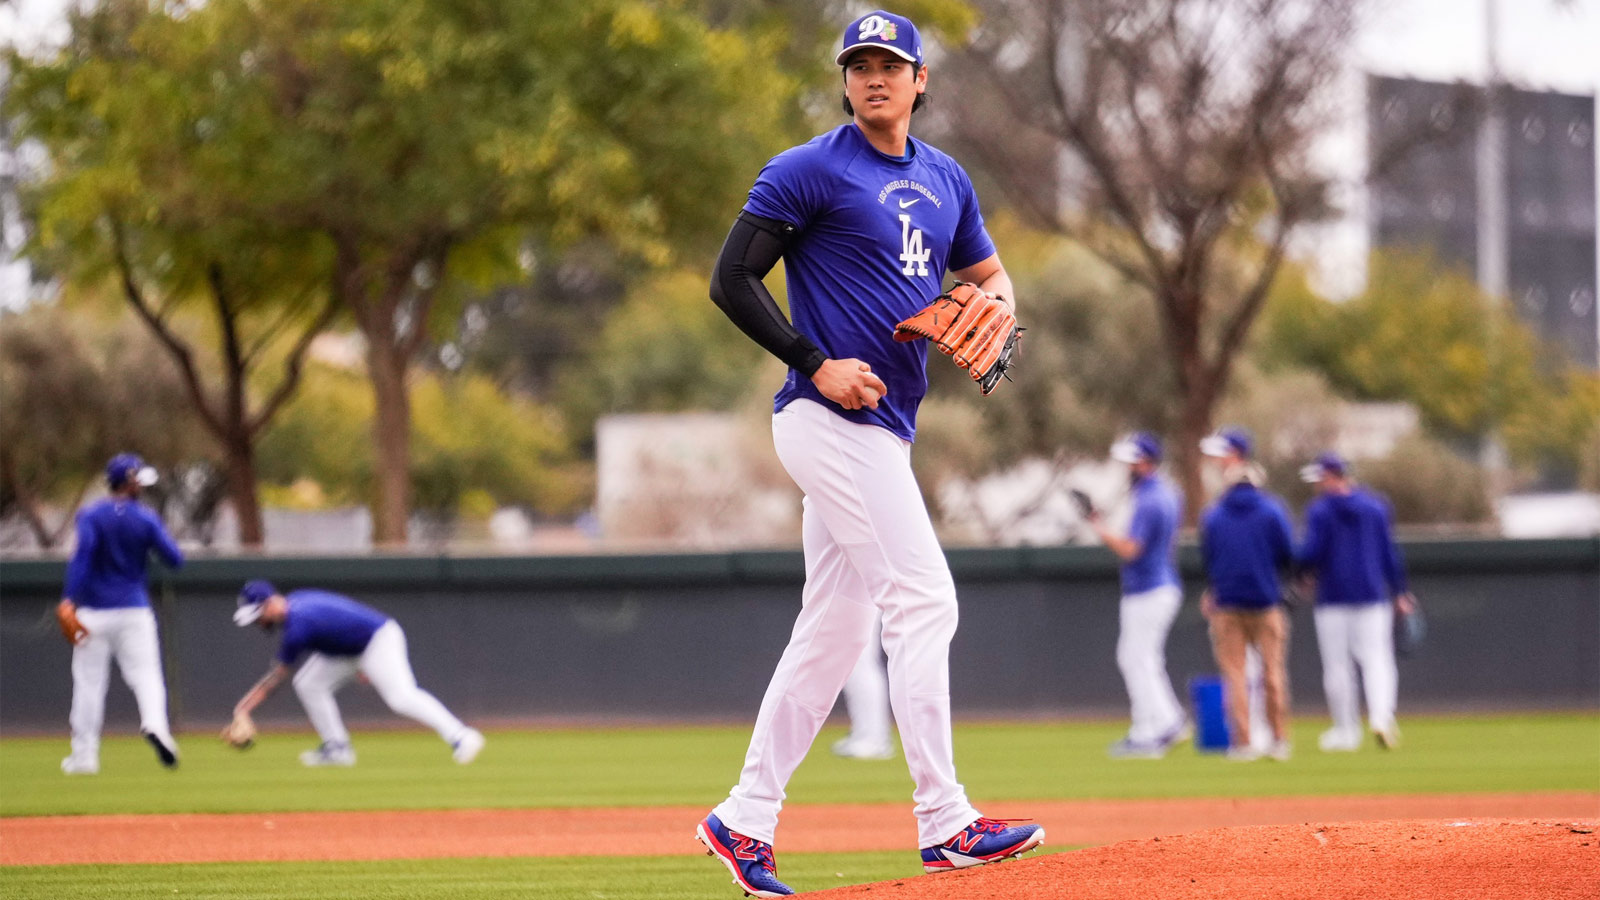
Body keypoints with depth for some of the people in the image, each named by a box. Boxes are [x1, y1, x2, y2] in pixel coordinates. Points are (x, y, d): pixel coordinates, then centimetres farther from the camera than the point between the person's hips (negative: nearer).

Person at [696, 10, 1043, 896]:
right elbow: (732, 279, -8)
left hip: (883, 426, 8)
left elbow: (987, 272, 26)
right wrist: (816, 364, -17)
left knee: (834, 630, 9)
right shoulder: (808, 171, -6)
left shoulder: (945, 180, 16)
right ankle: (944, 823, -15)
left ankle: (744, 822, 14)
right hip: (828, 419, -8)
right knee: (923, 599, -14)